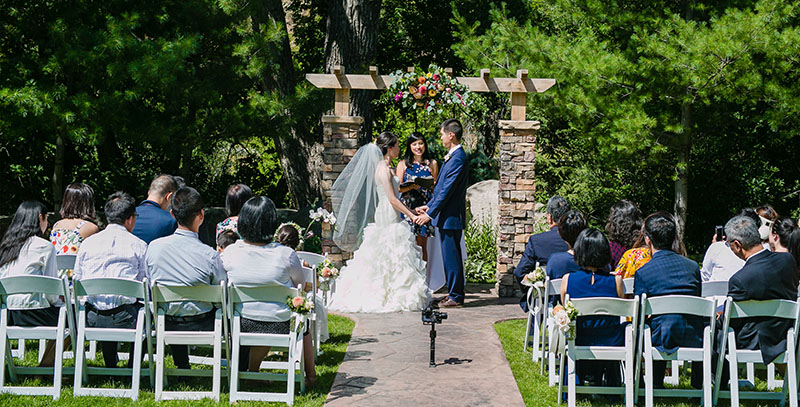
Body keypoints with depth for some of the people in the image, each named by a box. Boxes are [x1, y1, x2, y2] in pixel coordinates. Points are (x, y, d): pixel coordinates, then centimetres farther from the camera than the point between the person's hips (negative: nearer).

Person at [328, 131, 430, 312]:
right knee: (390, 258, -6)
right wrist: (412, 216, -16)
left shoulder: (384, 167, 15)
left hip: (390, 220, 10)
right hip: (388, 221, -10)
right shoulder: (383, 168, -15)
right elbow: (392, 199, -19)